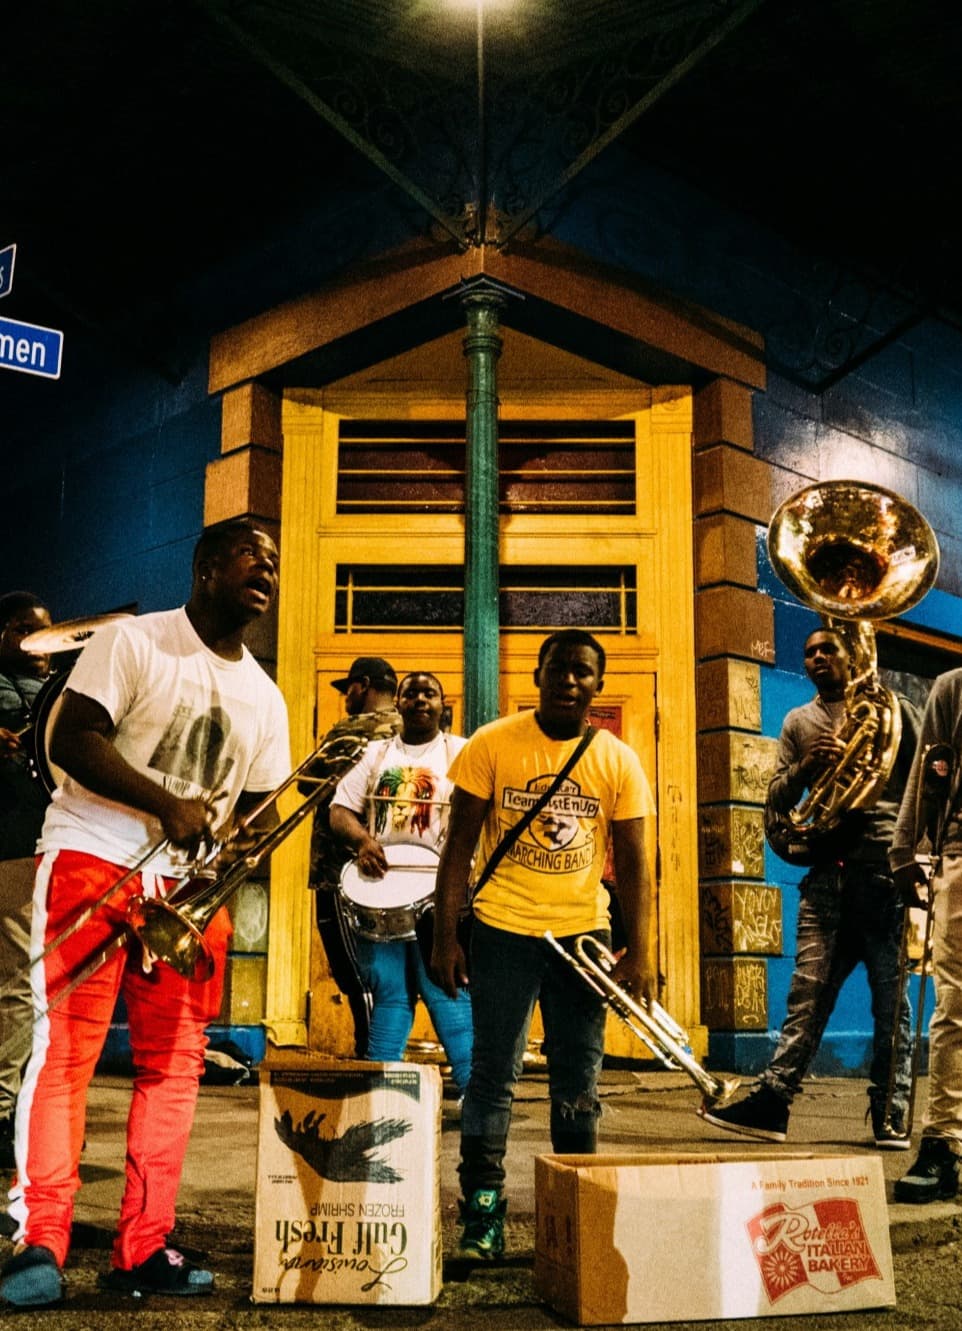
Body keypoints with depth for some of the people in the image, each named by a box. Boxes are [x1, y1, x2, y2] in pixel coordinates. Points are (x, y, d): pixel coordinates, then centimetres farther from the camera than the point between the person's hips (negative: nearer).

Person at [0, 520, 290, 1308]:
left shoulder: (264, 697, 13)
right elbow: (72, 740, -13)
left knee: (173, 1063, 5)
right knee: (64, 1050, -7)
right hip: (94, 864, -6)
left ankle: (143, 1248, 13)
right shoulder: (133, 642, -5)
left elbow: (261, 801, 16)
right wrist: (169, 806, -23)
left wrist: (249, 837, -8)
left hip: (193, 887, 6)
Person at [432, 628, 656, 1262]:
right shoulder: (492, 744, -3)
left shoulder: (619, 761, 3)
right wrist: (446, 936, -7)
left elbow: (633, 864, 3)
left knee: (579, 1082, 10)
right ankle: (483, 1218, 11)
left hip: (583, 933, 2)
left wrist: (640, 953, -4)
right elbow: (459, 846, -2)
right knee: (494, 1074, 2)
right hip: (503, 930, -2)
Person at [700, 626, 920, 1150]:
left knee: (890, 997, 1)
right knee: (808, 993, 0)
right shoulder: (797, 723, 17)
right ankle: (772, 1100, -2)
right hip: (827, 872, 3)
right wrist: (806, 766, -8)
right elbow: (776, 802, 12)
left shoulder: (891, 710, 8)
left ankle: (890, 1115, 7)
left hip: (883, 867, -2)